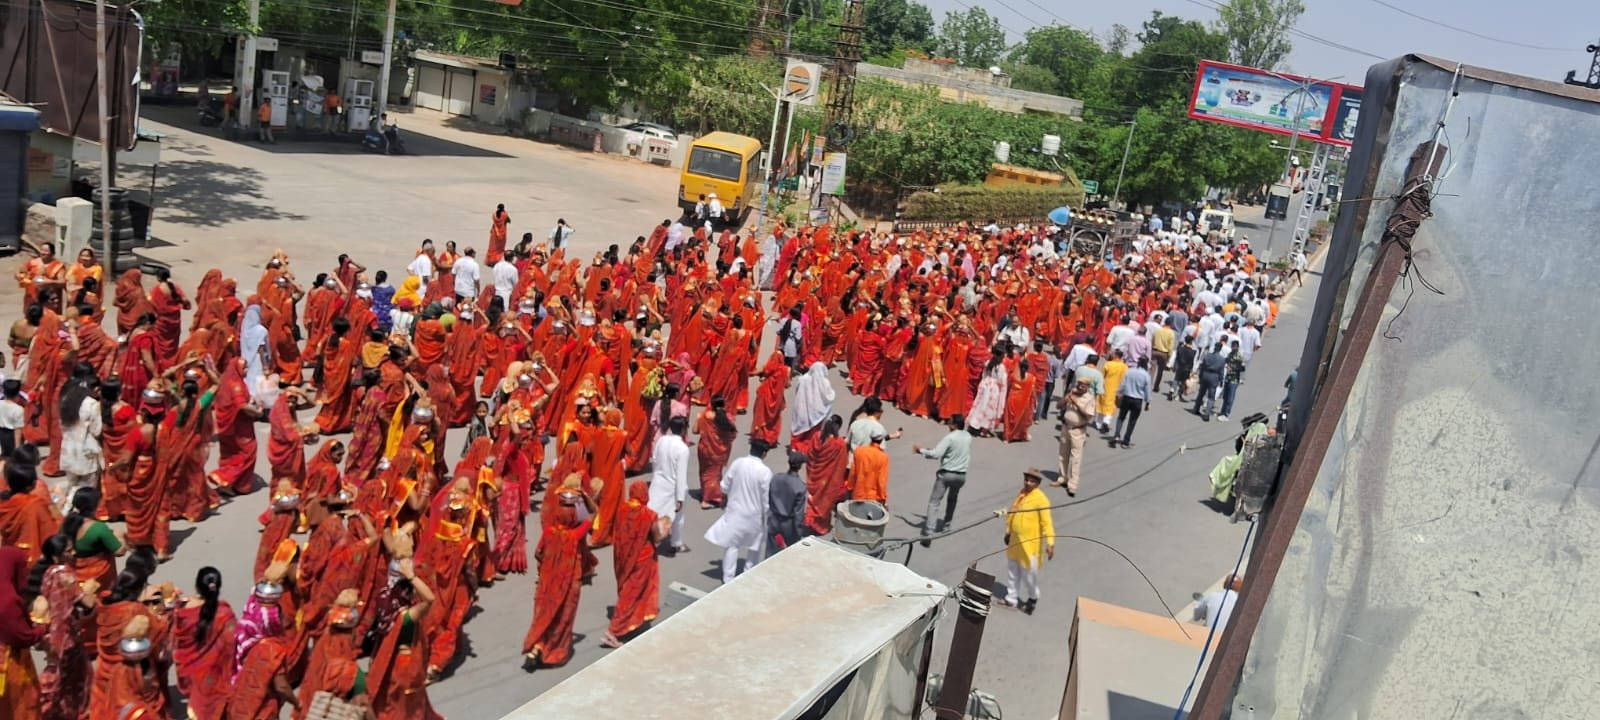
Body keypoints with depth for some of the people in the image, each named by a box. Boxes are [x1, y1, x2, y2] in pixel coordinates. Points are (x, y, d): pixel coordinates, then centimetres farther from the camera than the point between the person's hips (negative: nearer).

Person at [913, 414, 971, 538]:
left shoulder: (950, 437, -16)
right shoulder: (968, 437, 5)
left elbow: (936, 454, -23)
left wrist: (921, 450, -9)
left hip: (946, 473, -6)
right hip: (961, 475, 6)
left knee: (934, 502, -5)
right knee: (952, 499, 30)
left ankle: (929, 532, -17)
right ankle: (946, 524, 38)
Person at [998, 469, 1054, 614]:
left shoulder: (1041, 499, -19)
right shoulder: (1021, 493, 4)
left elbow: (1046, 523, -22)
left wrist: (1050, 543, -27)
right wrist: (1008, 532, 22)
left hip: (1029, 544, -7)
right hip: (1015, 540, 7)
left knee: (1029, 574, 7)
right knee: (1012, 571, 18)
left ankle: (1032, 599, 30)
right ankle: (1011, 598, 32)